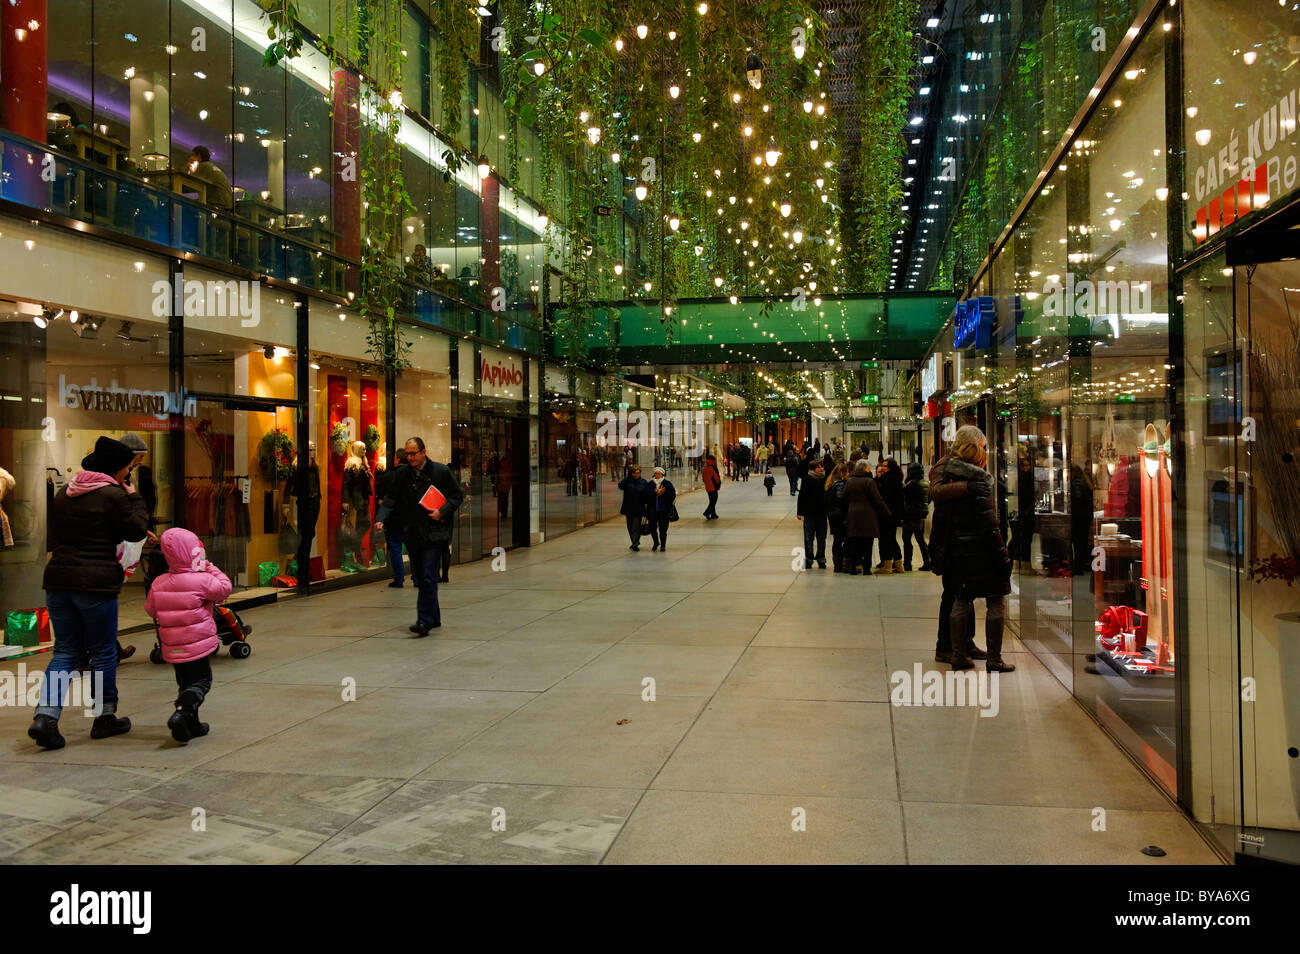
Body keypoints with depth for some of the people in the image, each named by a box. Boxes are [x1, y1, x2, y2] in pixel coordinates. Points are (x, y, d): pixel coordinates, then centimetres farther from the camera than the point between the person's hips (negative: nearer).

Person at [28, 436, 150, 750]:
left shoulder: (64, 493, 13)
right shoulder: (113, 494, -10)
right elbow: (136, 531, -4)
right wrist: (134, 498, 8)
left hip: (58, 580, 6)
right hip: (96, 583, -6)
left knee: (65, 651, 11)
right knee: (103, 652, 8)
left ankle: (45, 716, -4)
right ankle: (105, 718, 18)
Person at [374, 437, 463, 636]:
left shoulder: (441, 471, -2)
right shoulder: (401, 474, 7)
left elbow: (457, 495, 4)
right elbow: (391, 499, 7)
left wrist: (442, 512, -11)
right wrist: (381, 518, -10)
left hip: (434, 534, -5)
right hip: (412, 535, 5)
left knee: (428, 577, -11)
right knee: (419, 578, 10)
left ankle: (424, 621, -11)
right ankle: (434, 618, 23)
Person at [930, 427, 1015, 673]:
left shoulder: (948, 481, 5)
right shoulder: (978, 483, -15)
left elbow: (939, 523, 8)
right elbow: (989, 527, -18)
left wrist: (945, 547, 17)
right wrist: (1003, 558, -13)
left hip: (958, 553, 7)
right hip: (981, 553, -7)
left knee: (962, 601, 15)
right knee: (997, 603, 3)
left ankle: (958, 656, 18)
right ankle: (994, 659, 5)